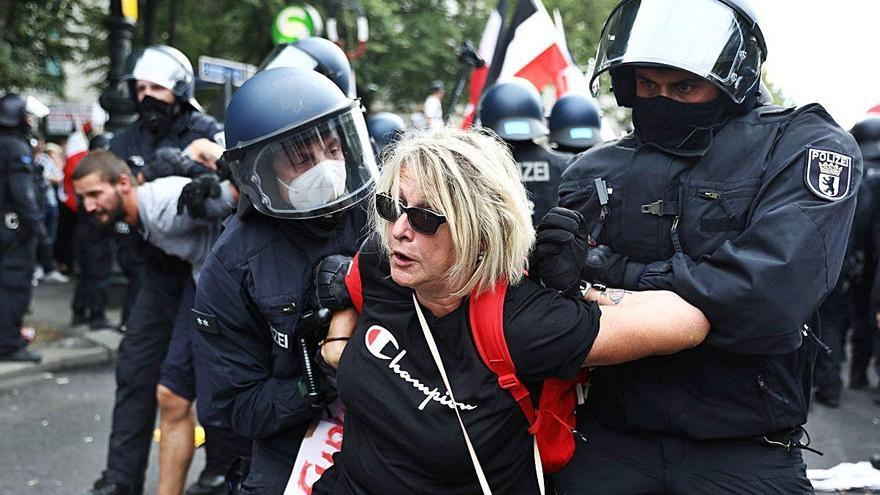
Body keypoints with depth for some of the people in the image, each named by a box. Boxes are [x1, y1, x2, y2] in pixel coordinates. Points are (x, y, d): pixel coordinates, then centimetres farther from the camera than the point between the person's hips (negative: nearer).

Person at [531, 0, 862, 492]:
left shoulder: (805, 148, -7)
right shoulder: (595, 171, 4)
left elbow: (770, 294, -22)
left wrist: (619, 275, -16)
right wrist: (554, 267, -20)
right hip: (607, 444, 3)